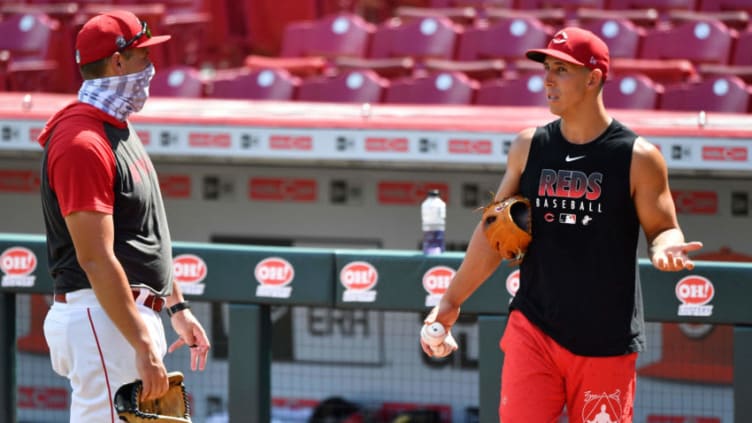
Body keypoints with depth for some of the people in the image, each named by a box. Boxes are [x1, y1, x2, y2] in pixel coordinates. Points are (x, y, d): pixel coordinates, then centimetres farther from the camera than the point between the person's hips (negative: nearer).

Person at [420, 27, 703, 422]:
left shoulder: (638, 158, -5)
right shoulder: (529, 147, 5)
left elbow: (662, 228, 0)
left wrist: (666, 247, -25)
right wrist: (452, 300, 12)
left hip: (605, 341, -2)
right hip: (533, 329, 2)